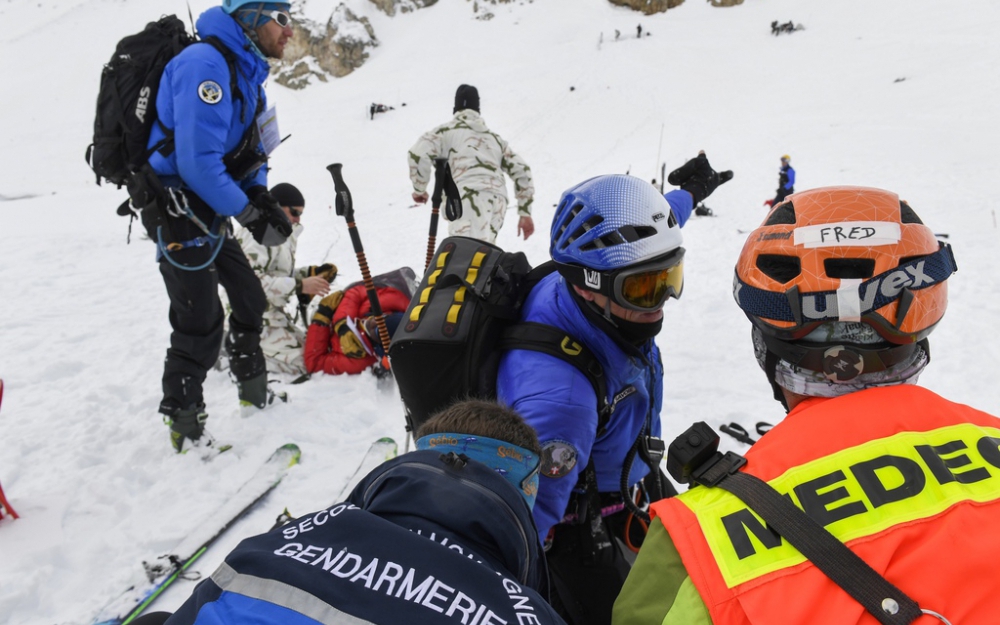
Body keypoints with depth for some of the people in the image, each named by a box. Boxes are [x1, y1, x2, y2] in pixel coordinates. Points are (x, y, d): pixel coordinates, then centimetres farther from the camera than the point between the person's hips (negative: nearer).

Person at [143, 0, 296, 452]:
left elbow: (248, 151, 18)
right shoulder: (205, 65, -21)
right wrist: (247, 213, -19)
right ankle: (184, 427, 11)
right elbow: (198, 162, -29)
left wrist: (261, 199, 0)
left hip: (209, 215, 10)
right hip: (180, 215, -10)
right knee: (200, 325, -5)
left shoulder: (245, 72, 11)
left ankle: (254, 393, 34)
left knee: (250, 299, 17)